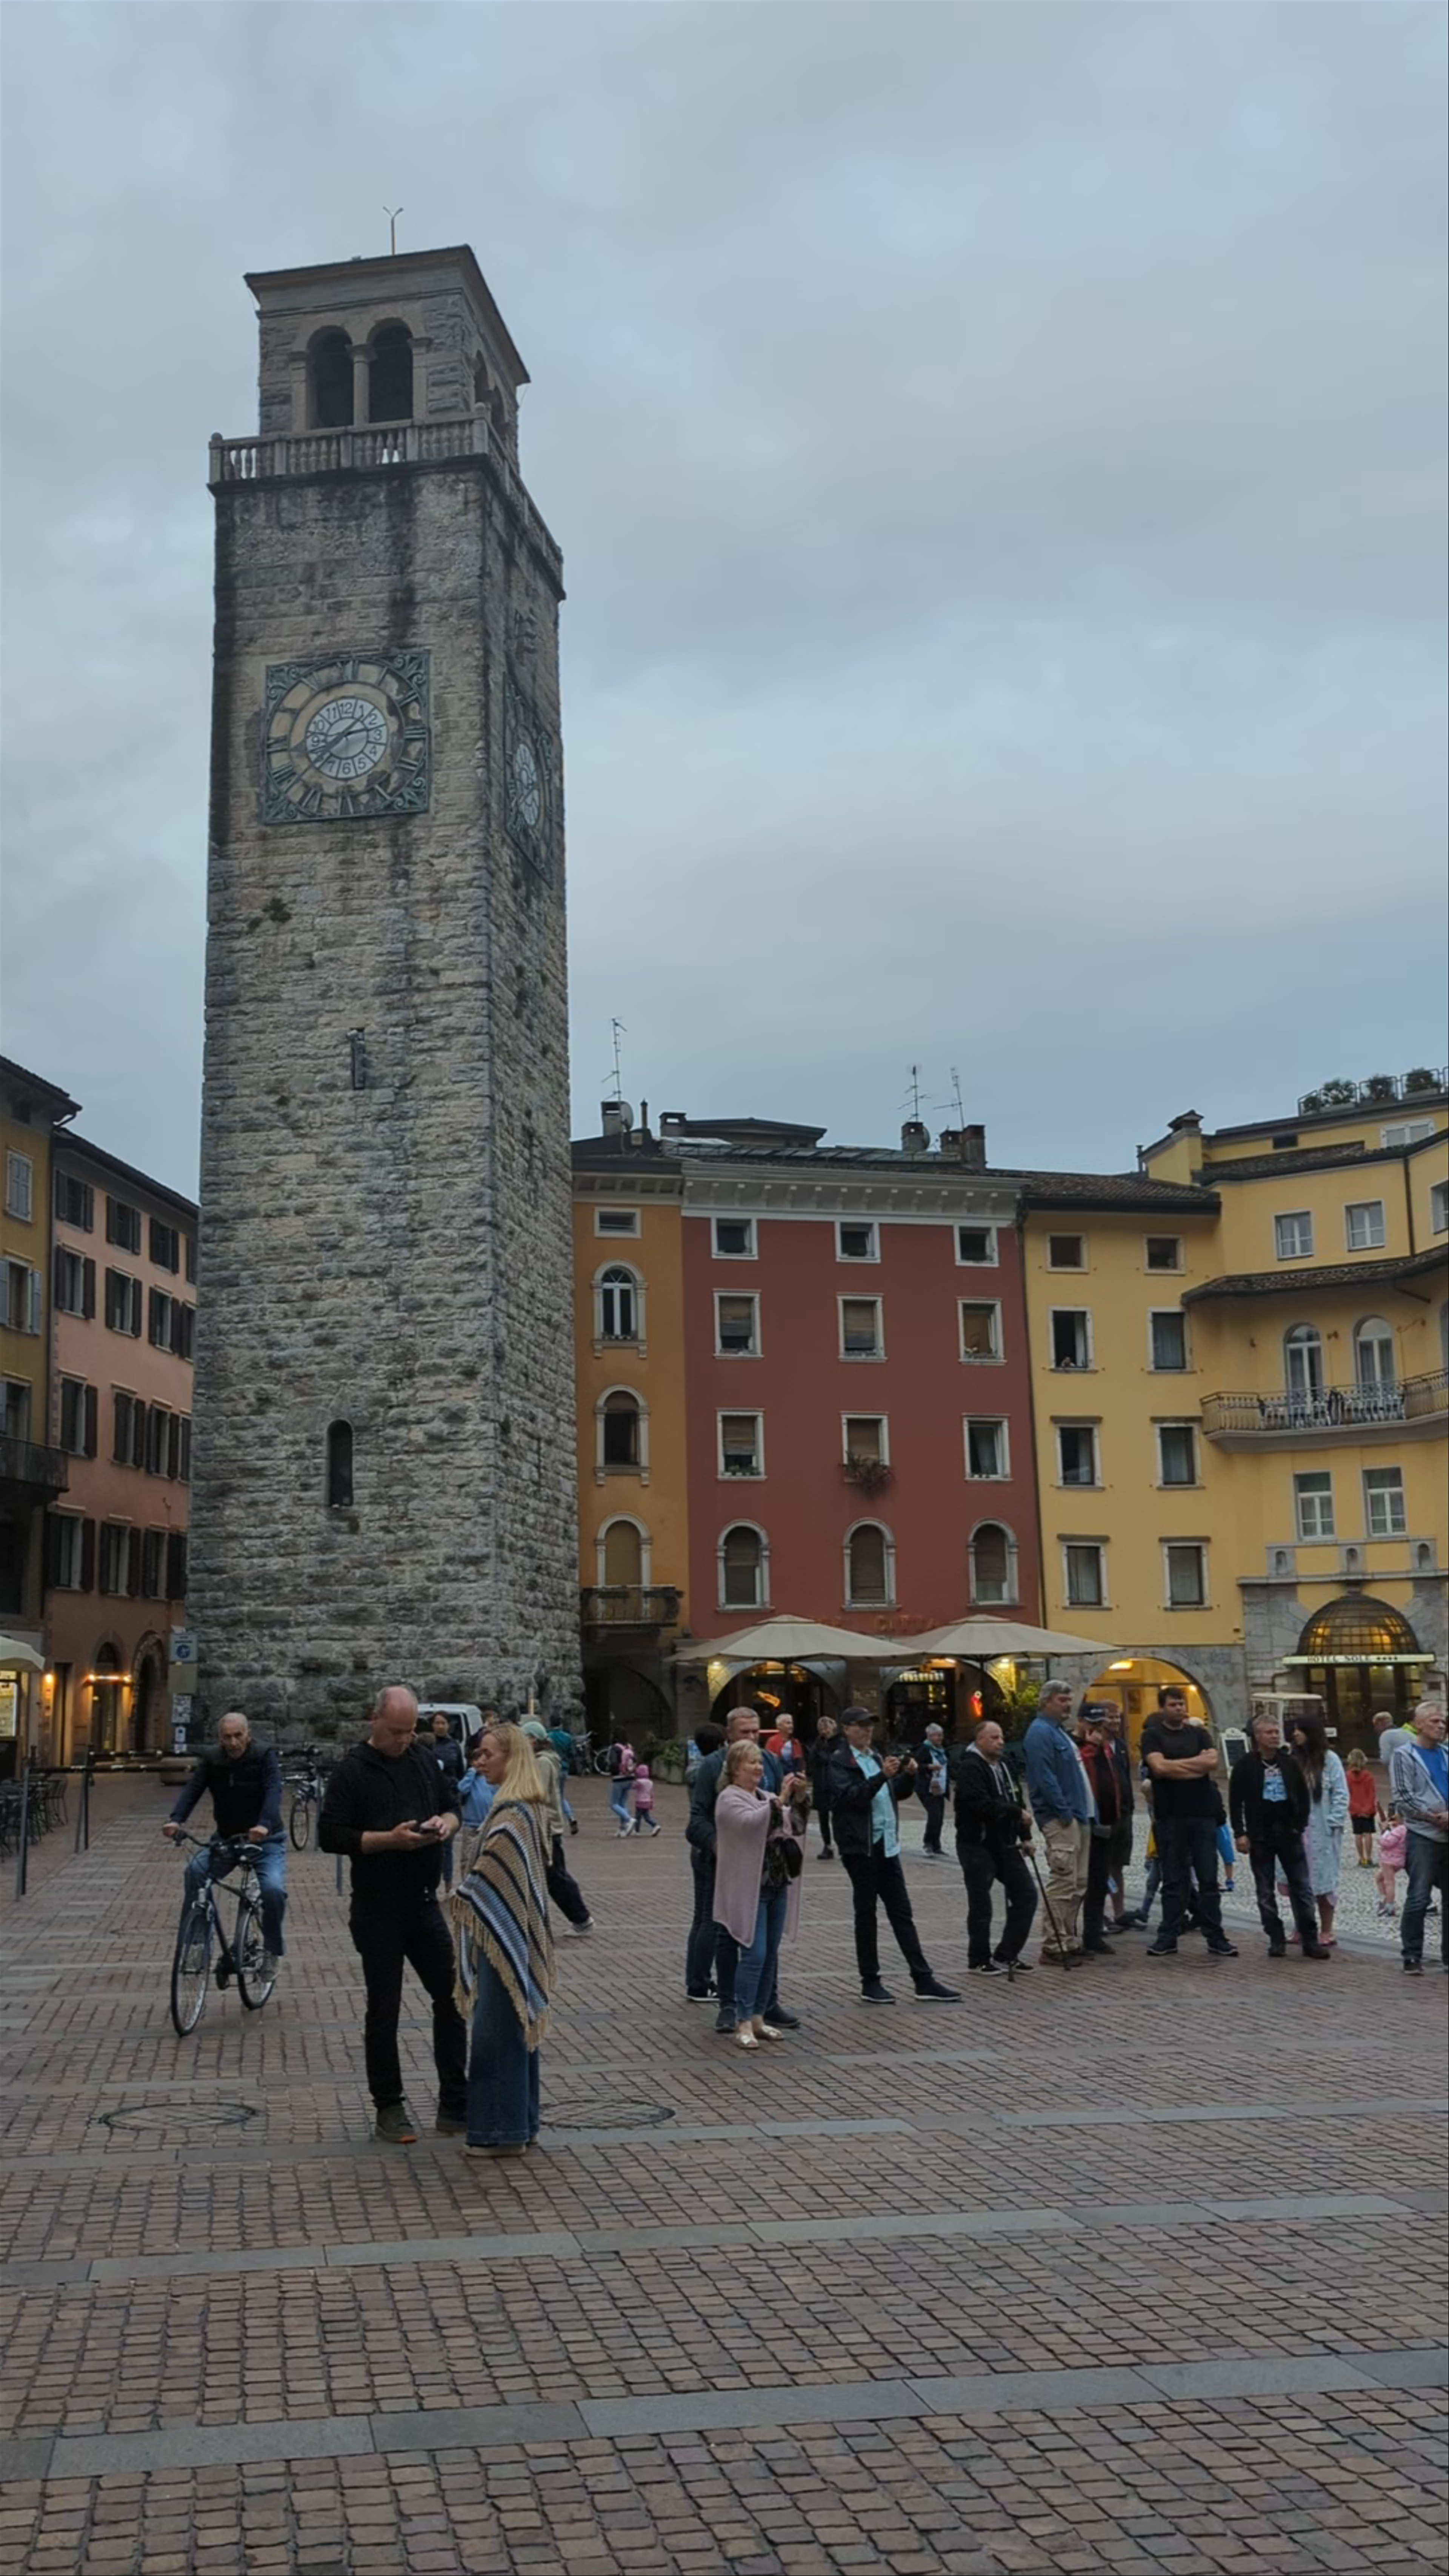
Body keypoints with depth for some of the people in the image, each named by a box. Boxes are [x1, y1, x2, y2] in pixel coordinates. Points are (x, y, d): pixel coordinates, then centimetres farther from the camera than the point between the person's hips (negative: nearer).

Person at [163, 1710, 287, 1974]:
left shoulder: (265, 1756, -12)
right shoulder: (210, 1761, -3)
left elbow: (273, 1791, -26)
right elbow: (192, 1790, -17)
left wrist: (265, 1825, -45)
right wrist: (176, 1820, -37)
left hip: (265, 1840, -3)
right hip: (226, 1840, 3)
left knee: (273, 1889, -26)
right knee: (196, 1870, -26)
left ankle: (272, 1952, -1)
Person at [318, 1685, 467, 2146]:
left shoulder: (424, 1758, 7)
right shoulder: (353, 1770, -9)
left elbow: (452, 1806, 18)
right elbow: (330, 1835, -14)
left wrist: (445, 1823, -6)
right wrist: (390, 1839, -23)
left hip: (425, 1902, 5)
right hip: (378, 1911, -5)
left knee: (452, 1999, 6)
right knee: (384, 2010, 4)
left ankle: (455, 2107, 15)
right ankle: (389, 2109, 16)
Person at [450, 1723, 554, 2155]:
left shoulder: (512, 1814, -20)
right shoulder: (532, 1808, 11)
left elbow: (490, 1877, -23)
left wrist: (460, 1899, -7)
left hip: (502, 1935, -10)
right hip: (520, 1933, 10)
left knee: (495, 2029, -2)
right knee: (515, 2026, 15)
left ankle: (501, 2131, 4)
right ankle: (520, 2123, 23)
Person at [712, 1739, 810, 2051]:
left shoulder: (765, 1797, 16)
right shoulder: (729, 1799, -7)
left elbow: (795, 1825, 7)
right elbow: (751, 1822, -25)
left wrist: (800, 1798, -10)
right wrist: (781, 1800, -32)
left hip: (777, 1886, 8)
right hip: (748, 1890, -8)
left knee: (770, 1955, 10)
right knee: (754, 1955, -11)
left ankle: (757, 2016, 18)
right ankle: (743, 2022, -5)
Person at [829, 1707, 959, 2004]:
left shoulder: (876, 1758, 16)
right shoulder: (840, 1763, -6)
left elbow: (897, 1793, 20)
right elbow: (851, 1796, -20)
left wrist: (908, 1775, 1)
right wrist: (883, 1776, -29)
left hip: (886, 1844, 7)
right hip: (861, 1847, -7)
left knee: (902, 1913, 6)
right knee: (866, 1914, 2)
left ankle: (924, 1980, 7)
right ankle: (870, 1984, 10)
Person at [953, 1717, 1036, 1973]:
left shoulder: (1002, 1767, 15)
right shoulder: (970, 1768, -16)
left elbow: (1015, 1800, 17)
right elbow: (983, 1805, -27)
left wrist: (1025, 1836, 8)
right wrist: (1017, 1813, -22)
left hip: (1004, 1844, 9)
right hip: (977, 1846, -9)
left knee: (1025, 1894, 8)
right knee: (981, 1906, 0)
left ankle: (1007, 1954, 17)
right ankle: (978, 1961, 12)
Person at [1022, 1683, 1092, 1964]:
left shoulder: (1059, 1732, 20)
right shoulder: (1040, 1733, -11)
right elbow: (1045, 1778, -19)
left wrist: (1085, 1813, 18)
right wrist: (1064, 1812, -19)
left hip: (1078, 1817, 10)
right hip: (1060, 1819, -10)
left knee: (1078, 1883, 13)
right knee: (1063, 1882, -11)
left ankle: (1070, 1940, 20)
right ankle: (1054, 1947, -8)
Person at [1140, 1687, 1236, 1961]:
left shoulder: (1199, 1734, 12)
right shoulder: (1153, 1736, 3)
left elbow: (1213, 1762, -5)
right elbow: (1159, 1768, -13)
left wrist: (1176, 1765, -7)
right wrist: (1197, 1764, -7)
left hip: (1203, 1815, 2)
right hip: (1170, 1817, -2)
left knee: (1209, 1880, 3)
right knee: (1174, 1881, 3)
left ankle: (1215, 1938, 8)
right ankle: (1168, 1938, 9)